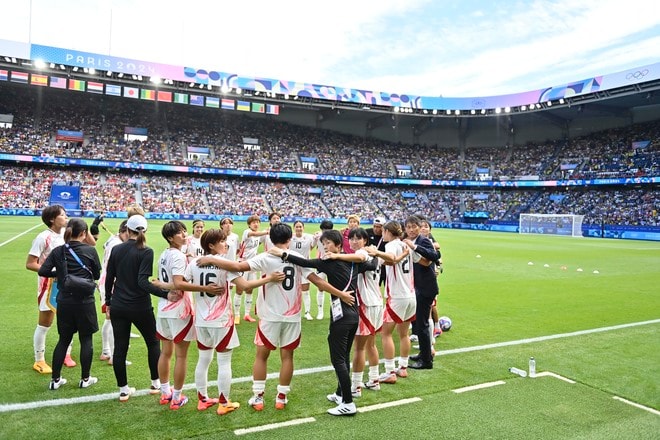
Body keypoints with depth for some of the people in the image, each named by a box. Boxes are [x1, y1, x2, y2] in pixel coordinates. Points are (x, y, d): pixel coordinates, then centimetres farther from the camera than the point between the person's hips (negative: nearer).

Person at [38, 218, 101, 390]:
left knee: (64, 339, 15)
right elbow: (97, 275, 1)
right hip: (84, 302, -3)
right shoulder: (90, 250, -7)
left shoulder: (58, 251, 0)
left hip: (64, 302, 3)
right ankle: (85, 379, 18)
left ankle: (55, 379, 21)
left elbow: (43, 271, -3)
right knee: (86, 339, 9)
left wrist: (59, 273, 13)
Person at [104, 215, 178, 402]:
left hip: (118, 307, 4)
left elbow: (109, 279, 6)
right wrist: (166, 294, -28)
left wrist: (108, 302, 17)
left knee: (120, 347, 10)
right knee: (153, 342, 16)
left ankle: (123, 389, 17)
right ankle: (156, 383, 23)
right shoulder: (146, 252, -13)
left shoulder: (116, 249, 1)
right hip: (140, 307, -4)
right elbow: (143, 282, -22)